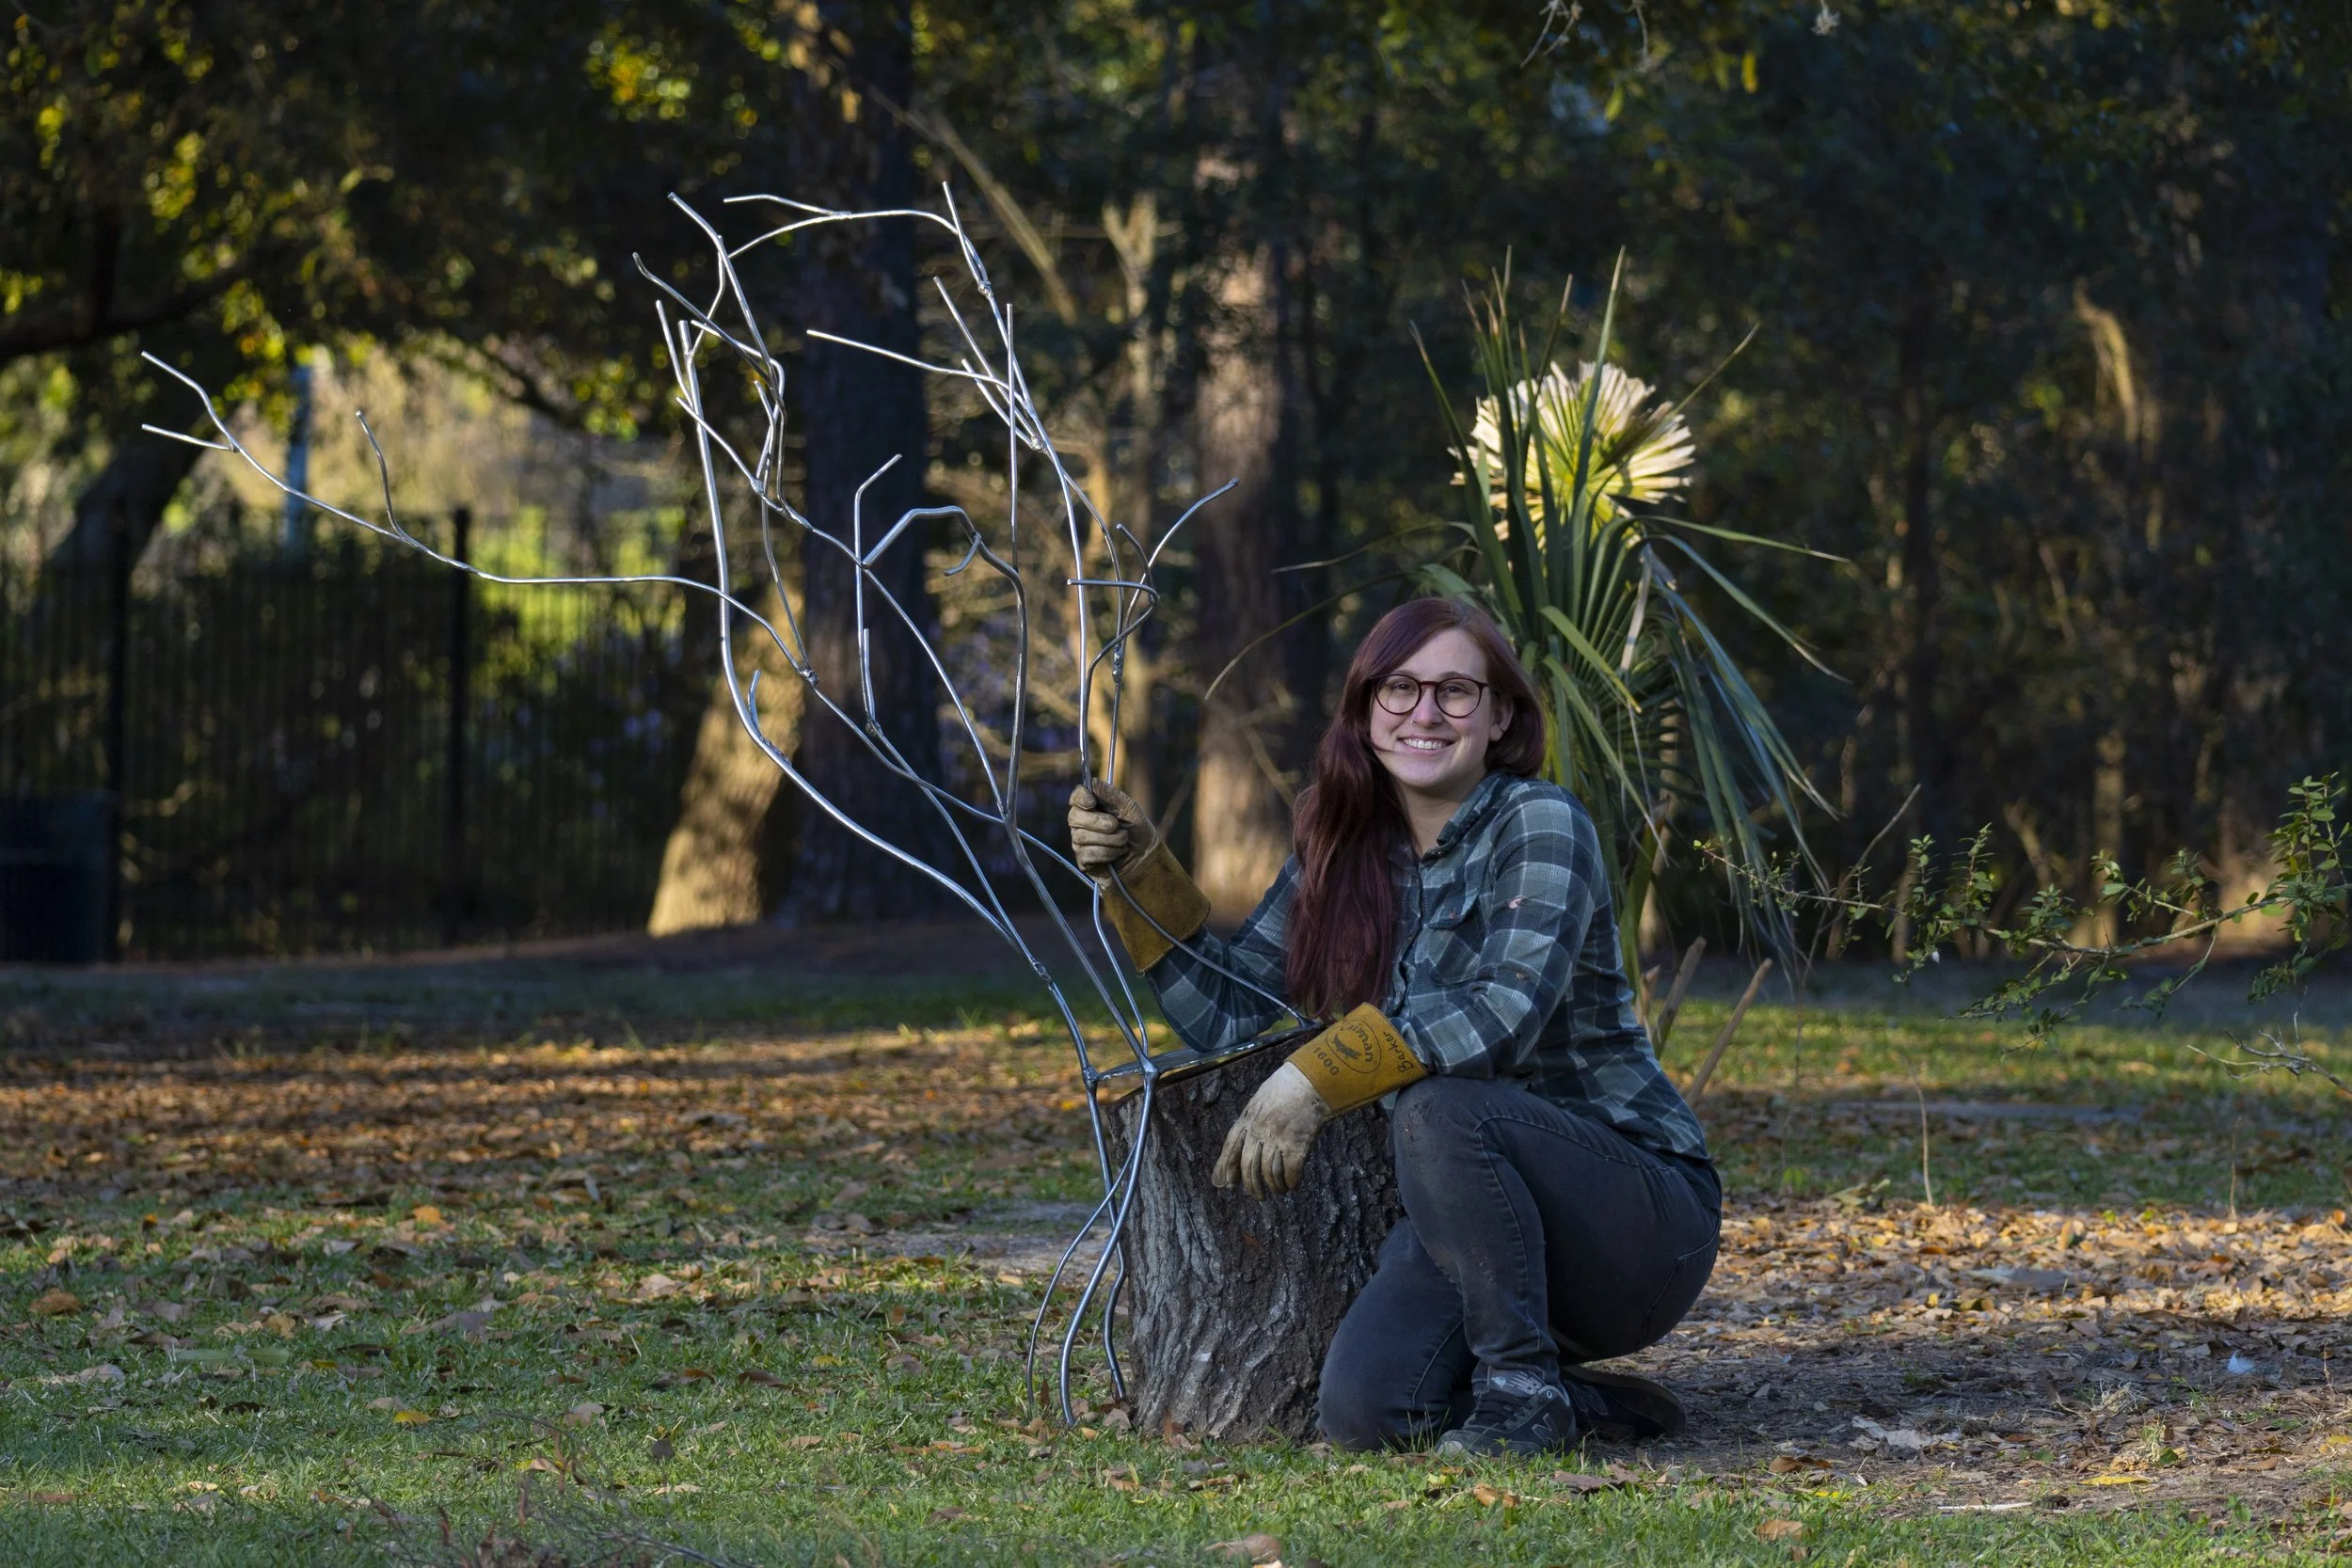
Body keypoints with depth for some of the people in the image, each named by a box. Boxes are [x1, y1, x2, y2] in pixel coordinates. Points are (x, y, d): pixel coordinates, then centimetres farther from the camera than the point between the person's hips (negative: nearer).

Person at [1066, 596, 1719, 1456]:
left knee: (1437, 1110, -33)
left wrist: (1317, 1078, -33)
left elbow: (1507, 1009, -28)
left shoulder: (1539, 825, -12)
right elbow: (1226, 1013, 10)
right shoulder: (1345, 857, 8)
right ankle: (1590, 1404, 9)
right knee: (1363, 1410, -20)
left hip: (1643, 1213, -6)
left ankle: (1525, 1388, -15)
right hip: (1477, 1215, 6)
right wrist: (1138, 872, -2)